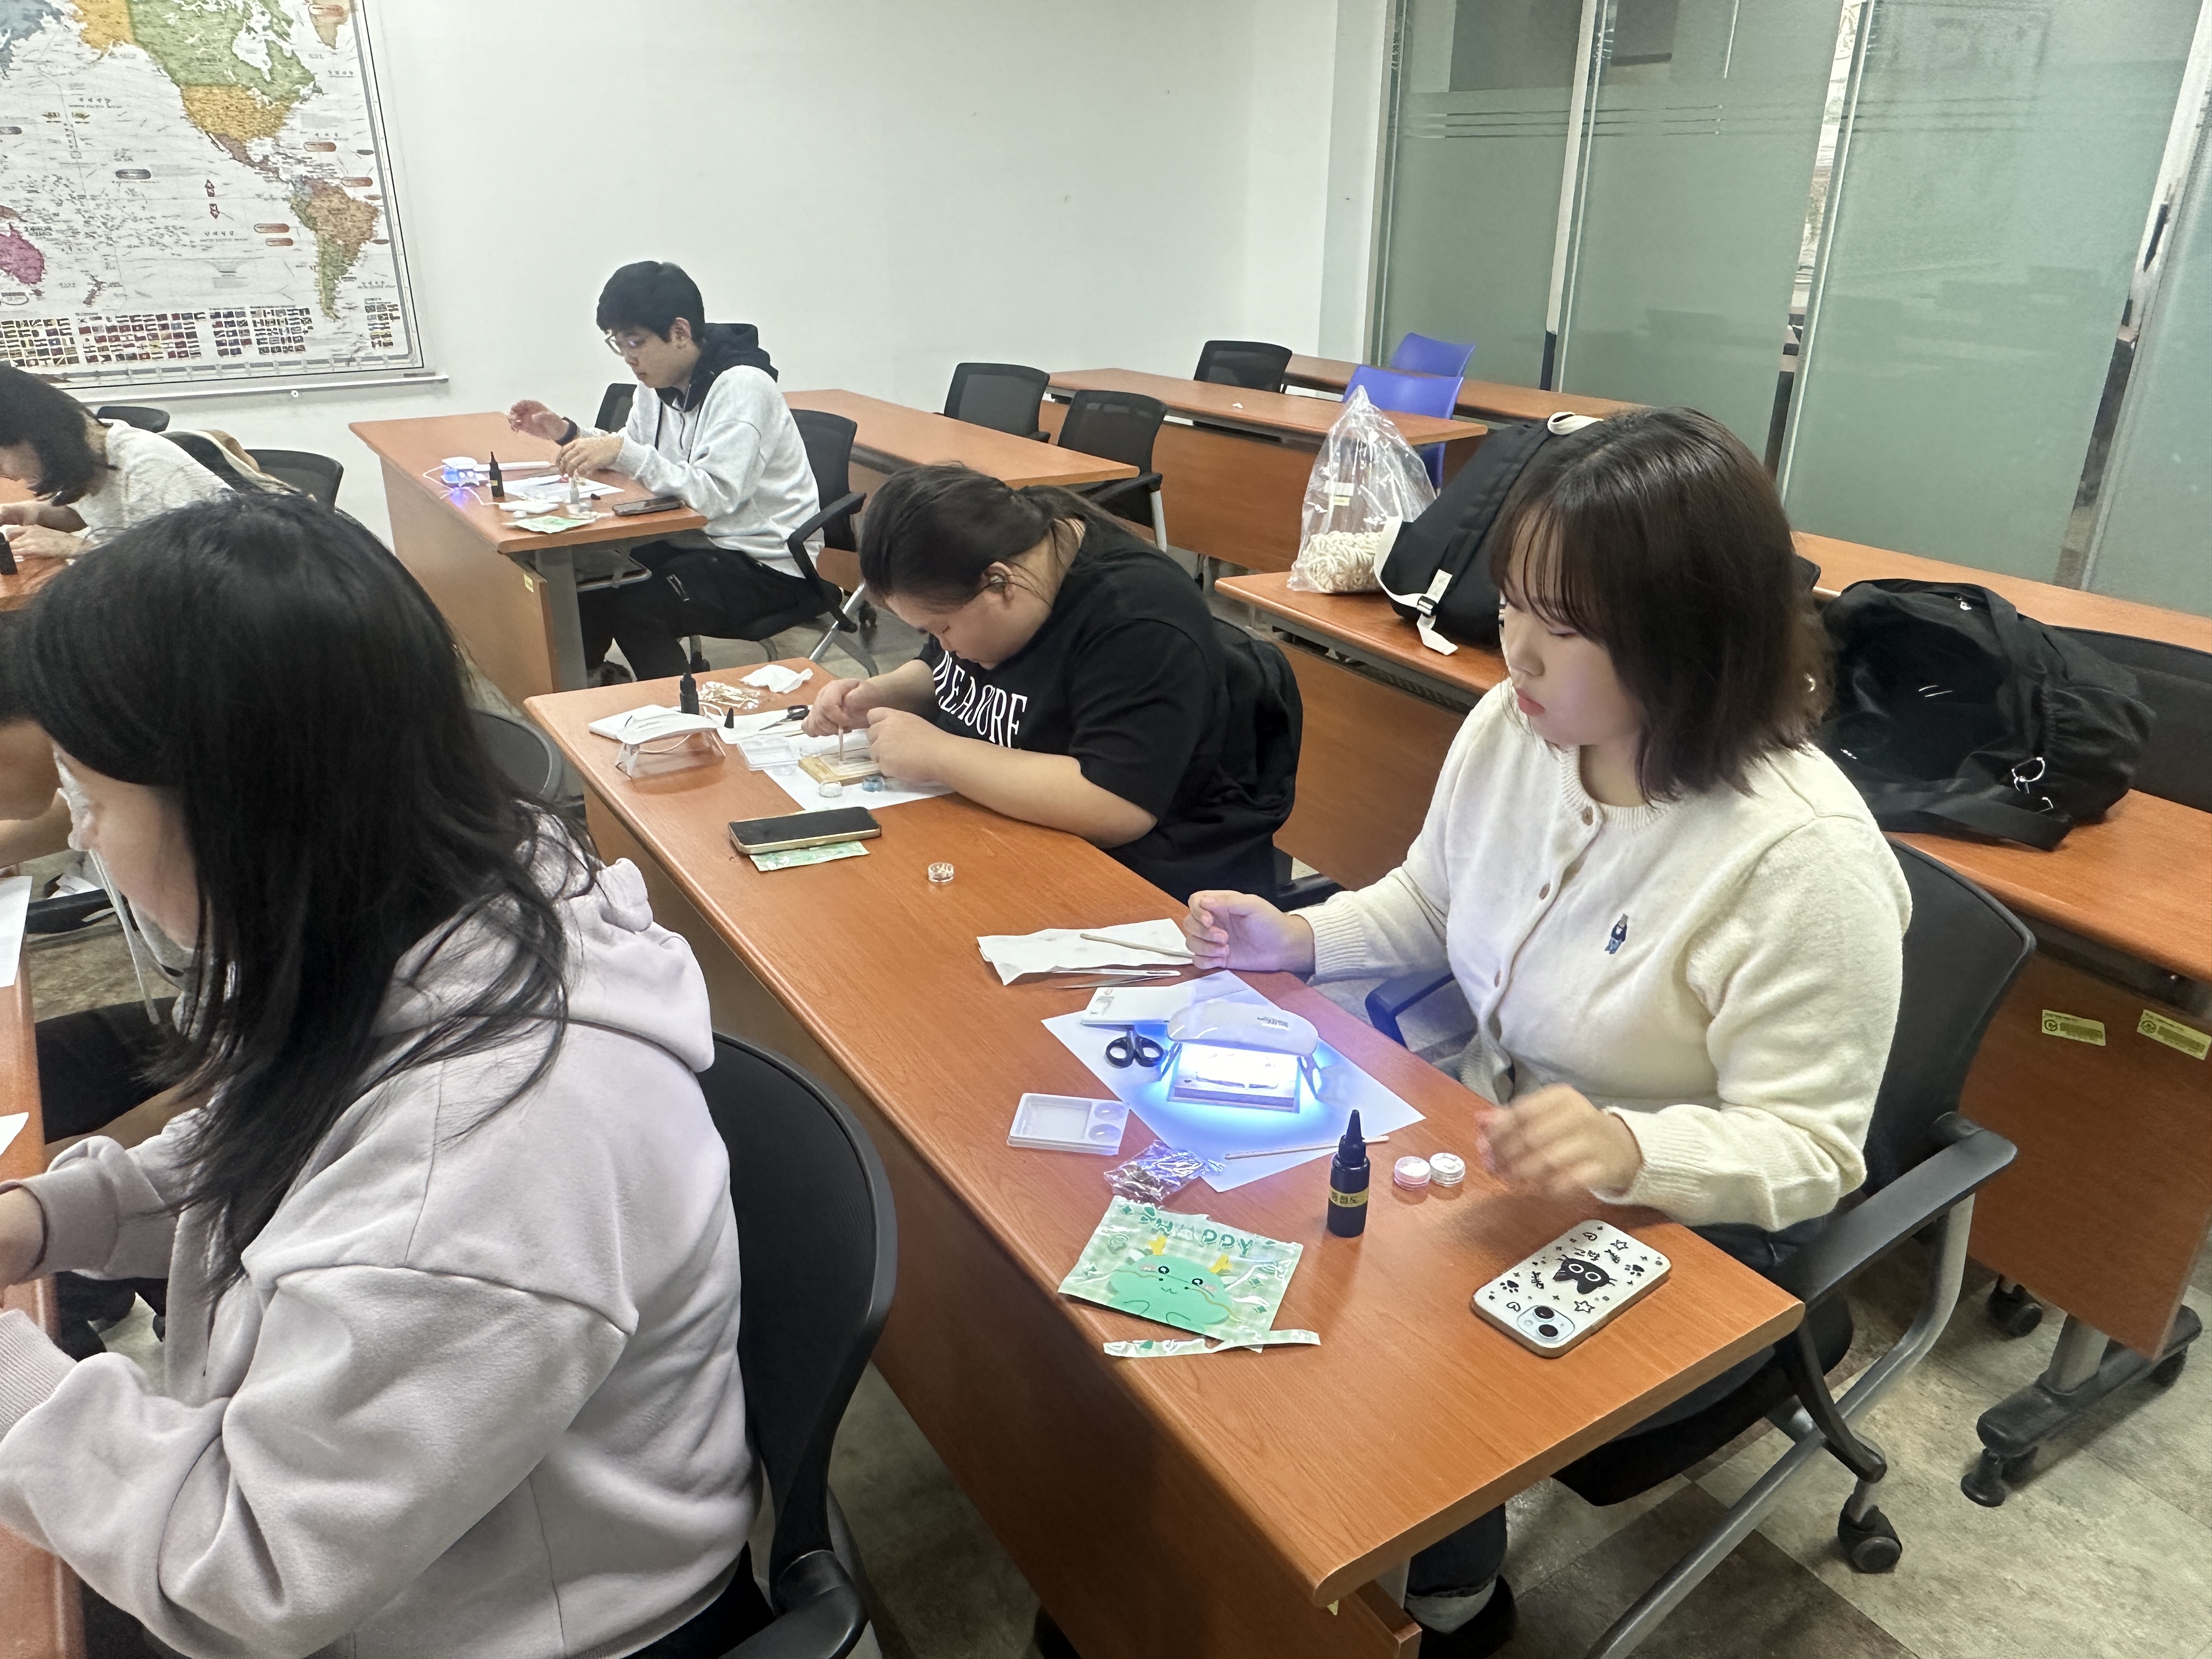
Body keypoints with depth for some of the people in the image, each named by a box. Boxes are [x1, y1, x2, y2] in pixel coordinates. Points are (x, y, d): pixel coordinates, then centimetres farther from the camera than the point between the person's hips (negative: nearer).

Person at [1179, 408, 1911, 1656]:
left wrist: (1632, 1151, -41)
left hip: (1682, 1232, -6)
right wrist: (1302, 940, -8)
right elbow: (1430, 907, 9)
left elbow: (1807, 1149, -22)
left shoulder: (1805, 859, -28)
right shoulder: (1508, 728, -8)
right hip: (1488, 1147, 7)